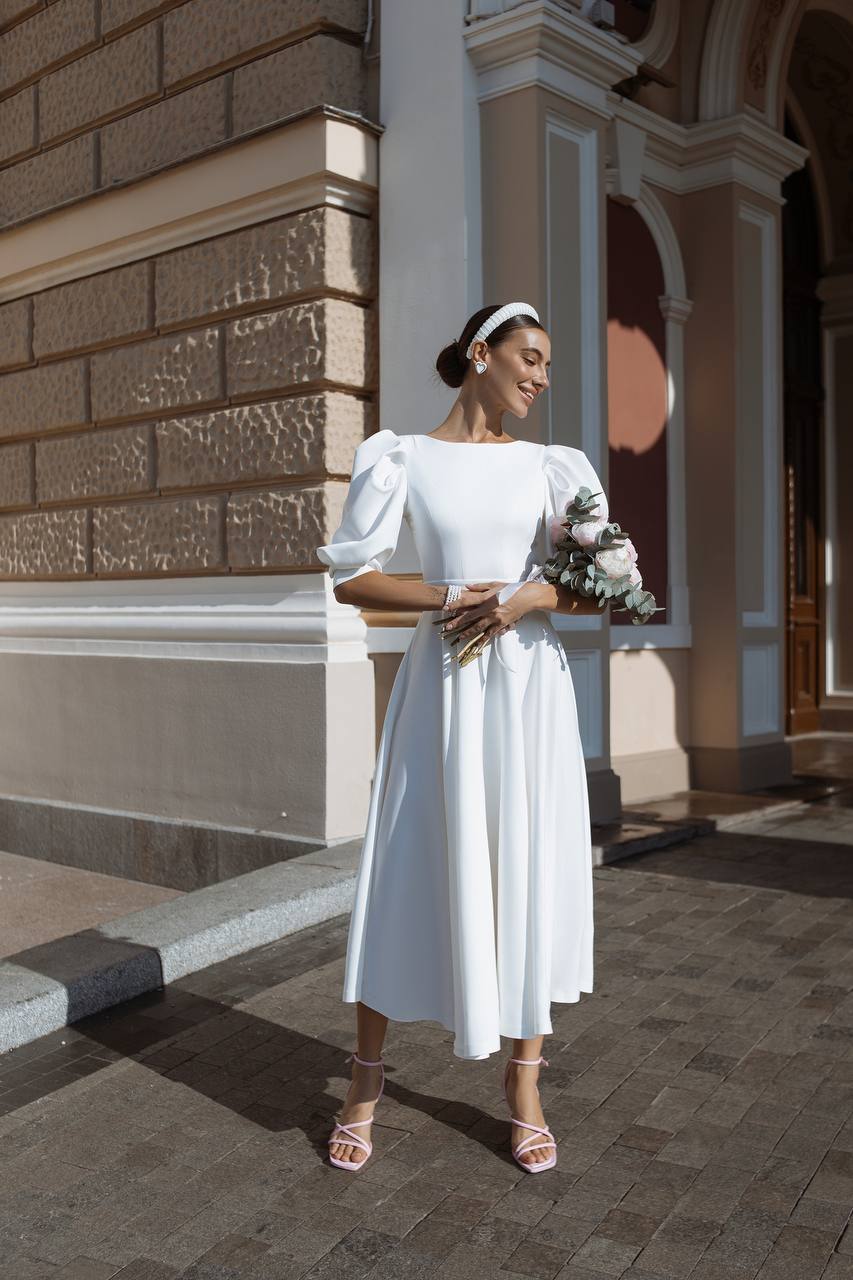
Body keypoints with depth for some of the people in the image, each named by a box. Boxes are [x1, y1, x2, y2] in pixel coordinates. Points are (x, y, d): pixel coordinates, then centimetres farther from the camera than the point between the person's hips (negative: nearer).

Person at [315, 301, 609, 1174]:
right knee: (410, 872, 2)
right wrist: (452, 598, -14)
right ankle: (366, 1081, 21)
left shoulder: (549, 467, 9)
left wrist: (525, 597, -13)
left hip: (530, 686, 2)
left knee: (531, 871, 5)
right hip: (441, 686, -2)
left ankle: (524, 1084, 21)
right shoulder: (401, 460, 2)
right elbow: (350, 578, -2)